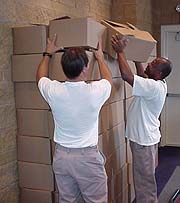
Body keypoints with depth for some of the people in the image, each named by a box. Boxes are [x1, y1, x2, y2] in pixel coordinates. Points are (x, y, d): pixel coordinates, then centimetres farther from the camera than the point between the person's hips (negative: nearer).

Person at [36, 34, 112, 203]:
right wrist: (100, 58, 23)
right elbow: (108, 79, 8)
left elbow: (40, 76, 13)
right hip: (88, 157, -3)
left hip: (61, 156, 3)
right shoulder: (94, 91, -18)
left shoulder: (54, 91, -13)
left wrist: (47, 54, 26)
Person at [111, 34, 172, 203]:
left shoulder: (155, 87, -26)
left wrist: (120, 51, -23)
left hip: (144, 140, -10)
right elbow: (141, 74, 23)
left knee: (144, 180, 3)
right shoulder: (158, 83, 3)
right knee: (144, 177, 23)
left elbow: (127, 75, -34)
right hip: (143, 137, 10)